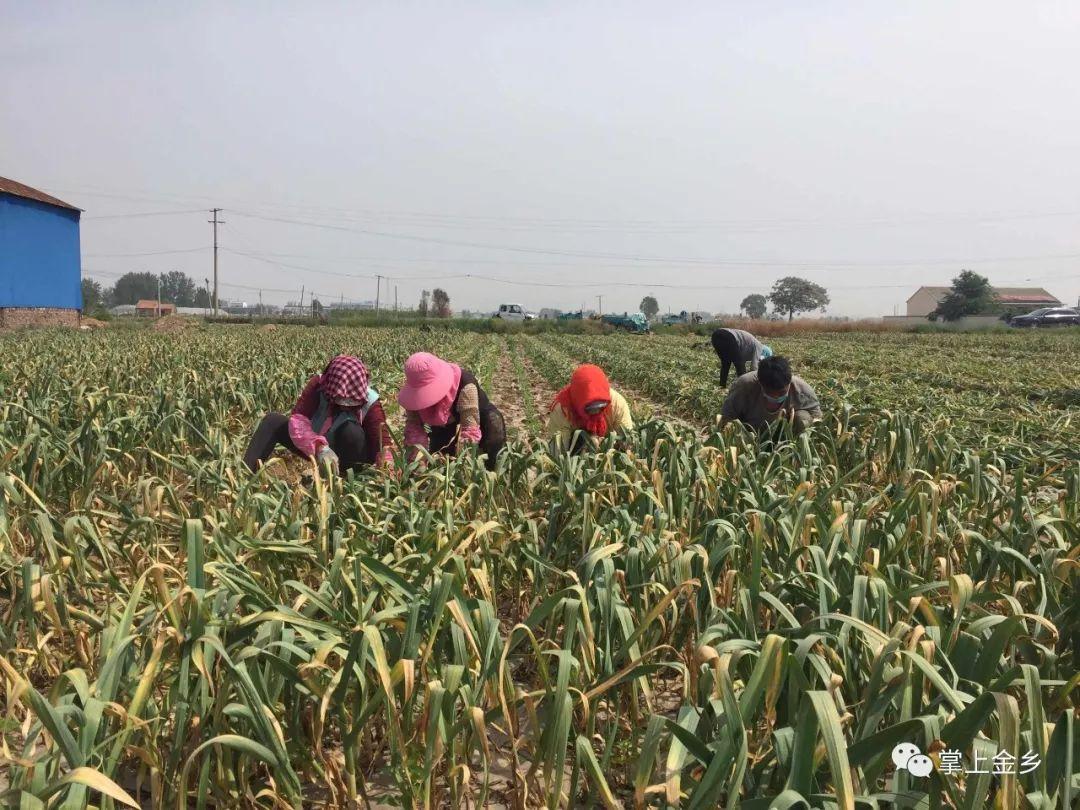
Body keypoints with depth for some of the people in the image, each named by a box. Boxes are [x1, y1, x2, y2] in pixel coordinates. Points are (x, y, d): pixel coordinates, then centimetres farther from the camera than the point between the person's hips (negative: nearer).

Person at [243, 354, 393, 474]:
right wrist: (320, 447, -49)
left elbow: (383, 443, -30)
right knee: (273, 421, -14)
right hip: (316, 450, 3)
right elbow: (298, 419, -32)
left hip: (349, 455, -3)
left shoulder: (370, 402, -23)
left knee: (352, 432, -35)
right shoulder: (318, 385, -20)